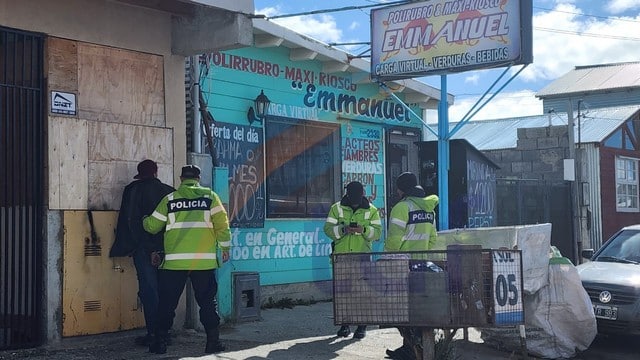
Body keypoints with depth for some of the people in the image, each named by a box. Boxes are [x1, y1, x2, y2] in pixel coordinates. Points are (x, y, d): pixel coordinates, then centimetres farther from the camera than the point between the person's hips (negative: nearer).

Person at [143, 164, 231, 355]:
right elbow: (222, 223, -3)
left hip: (174, 260, 1)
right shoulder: (209, 196, 3)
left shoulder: (169, 199, 6)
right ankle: (213, 341, 6)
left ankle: (160, 342, 12)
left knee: (167, 303, 9)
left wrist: (145, 219, 35)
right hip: (204, 260, 0)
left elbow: (152, 226, 12)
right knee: (207, 301, 8)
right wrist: (225, 248, 7)